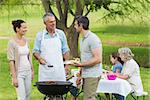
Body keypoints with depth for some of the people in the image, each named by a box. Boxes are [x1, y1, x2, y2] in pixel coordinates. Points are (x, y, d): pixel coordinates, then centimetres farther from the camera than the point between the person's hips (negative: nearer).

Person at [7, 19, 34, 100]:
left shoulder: (25, 40, 6)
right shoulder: (12, 42, -14)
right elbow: (11, 61, -15)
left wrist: (32, 70, 16)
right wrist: (14, 77, -17)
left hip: (27, 71, 7)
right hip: (18, 73, -7)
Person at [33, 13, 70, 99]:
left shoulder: (61, 34, 7)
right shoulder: (40, 35, 5)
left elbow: (65, 50, 12)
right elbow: (35, 51, 7)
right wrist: (39, 58, -14)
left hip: (59, 68, 1)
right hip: (45, 68, 0)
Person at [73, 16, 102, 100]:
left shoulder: (93, 39, -14)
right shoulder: (83, 39, 17)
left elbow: (98, 59, -20)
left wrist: (81, 64, -22)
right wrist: (80, 75, 20)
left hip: (92, 75, -10)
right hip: (86, 75, 10)